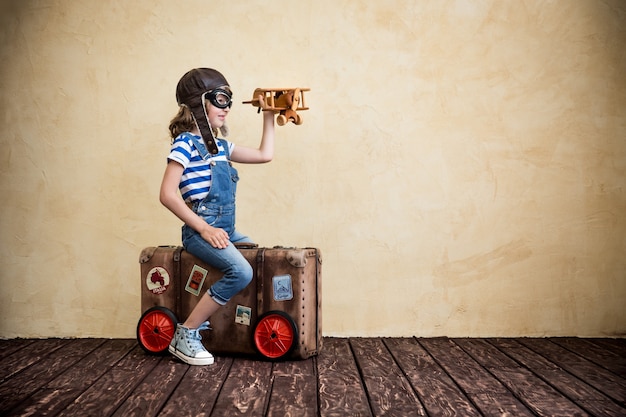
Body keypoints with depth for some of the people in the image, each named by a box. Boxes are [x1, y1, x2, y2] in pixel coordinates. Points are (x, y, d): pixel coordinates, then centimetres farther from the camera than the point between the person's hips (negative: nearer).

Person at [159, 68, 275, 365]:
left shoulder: (220, 145, 17)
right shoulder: (185, 143, -7)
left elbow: (264, 155, 23)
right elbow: (167, 194, -15)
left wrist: (268, 117, 21)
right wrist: (204, 228, -18)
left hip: (225, 230, 9)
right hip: (200, 232, -9)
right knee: (241, 272, -28)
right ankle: (185, 335, -12)